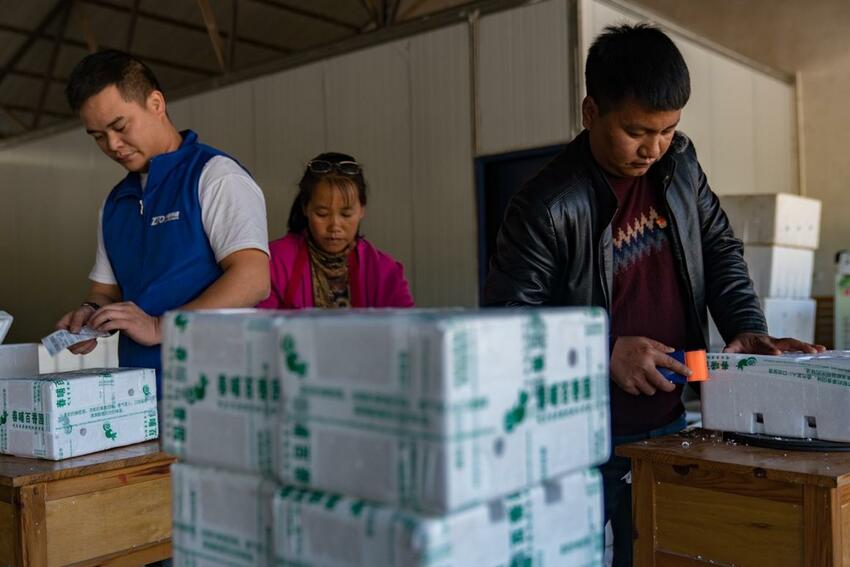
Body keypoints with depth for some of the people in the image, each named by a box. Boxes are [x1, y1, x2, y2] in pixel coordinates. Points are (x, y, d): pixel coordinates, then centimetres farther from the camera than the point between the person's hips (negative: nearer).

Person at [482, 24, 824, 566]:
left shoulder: (680, 162, 0)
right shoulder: (546, 209, -20)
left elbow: (721, 248, 10)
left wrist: (748, 329, -5)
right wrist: (606, 352, -24)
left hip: (668, 424, 6)